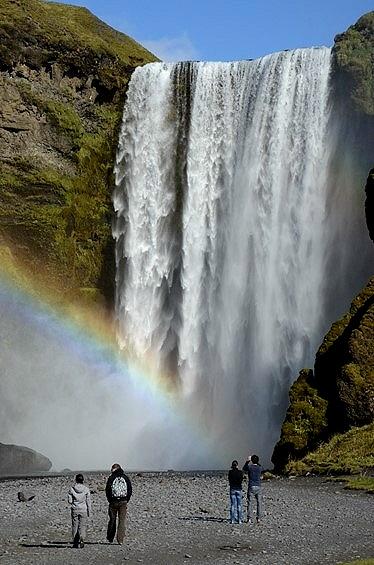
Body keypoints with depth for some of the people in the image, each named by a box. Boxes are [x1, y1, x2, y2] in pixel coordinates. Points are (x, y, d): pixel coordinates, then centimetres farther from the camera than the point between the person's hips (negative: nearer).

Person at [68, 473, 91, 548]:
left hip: (75, 509, 1)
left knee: (75, 526, 9)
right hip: (83, 510, -1)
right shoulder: (86, 489, -5)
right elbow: (88, 501, -2)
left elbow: (69, 500, -4)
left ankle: (75, 542, 9)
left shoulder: (72, 489, -5)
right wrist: (89, 511, 5)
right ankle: (81, 541, -8)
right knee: (83, 526, 5)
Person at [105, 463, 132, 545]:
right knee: (122, 521, 2)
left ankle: (110, 538, 19)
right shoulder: (125, 478, 5)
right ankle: (120, 540, -4)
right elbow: (130, 490, 6)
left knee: (112, 520, 11)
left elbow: (108, 490, -5)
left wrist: (110, 501, 5)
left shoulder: (111, 478, -2)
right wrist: (126, 501, 10)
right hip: (123, 502, 1)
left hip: (113, 502, -1)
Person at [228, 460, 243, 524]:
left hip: (232, 489, 0)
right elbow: (241, 481, 1)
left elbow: (230, 481, 0)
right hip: (239, 489, 0)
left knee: (232, 505, 5)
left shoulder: (230, 472, -6)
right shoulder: (240, 472, -5)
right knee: (239, 505, 6)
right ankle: (239, 519, 4)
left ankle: (232, 519, 2)